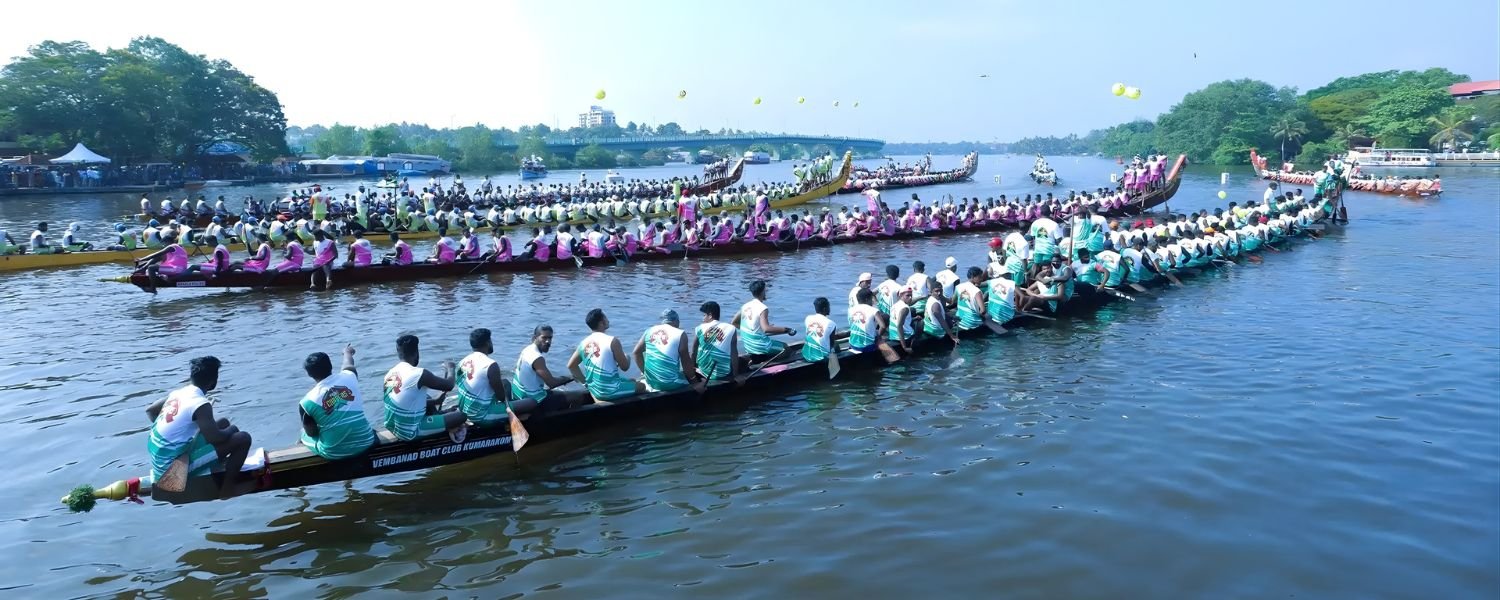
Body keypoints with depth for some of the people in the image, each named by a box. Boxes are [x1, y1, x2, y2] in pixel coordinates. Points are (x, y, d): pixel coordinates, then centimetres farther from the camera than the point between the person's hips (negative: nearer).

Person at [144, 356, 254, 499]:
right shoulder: (201, 404, -21)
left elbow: (150, 411, 20)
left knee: (223, 423, 19)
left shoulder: (178, 392, 4)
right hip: (172, 466, -9)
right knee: (243, 439, -12)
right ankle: (227, 488, -3)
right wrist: (232, 429, -2)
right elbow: (214, 438, -21)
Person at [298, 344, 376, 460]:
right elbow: (348, 364, 20)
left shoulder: (307, 401, -13)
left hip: (334, 453, -2)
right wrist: (347, 352, 42)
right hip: (365, 443, 2)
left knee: (304, 434, 27)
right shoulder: (349, 376, -5)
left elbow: (311, 433, -1)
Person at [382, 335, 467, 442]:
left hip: (392, 425, 8)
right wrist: (450, 368, 9)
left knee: (429, 404, 31)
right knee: (461, 416, -2)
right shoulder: (419, 374, -22)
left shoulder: (390, 372, 2)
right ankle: (453, 429, 25)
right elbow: (449, 385, -10)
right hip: (409, 432, -8)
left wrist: (435, 401, 15)